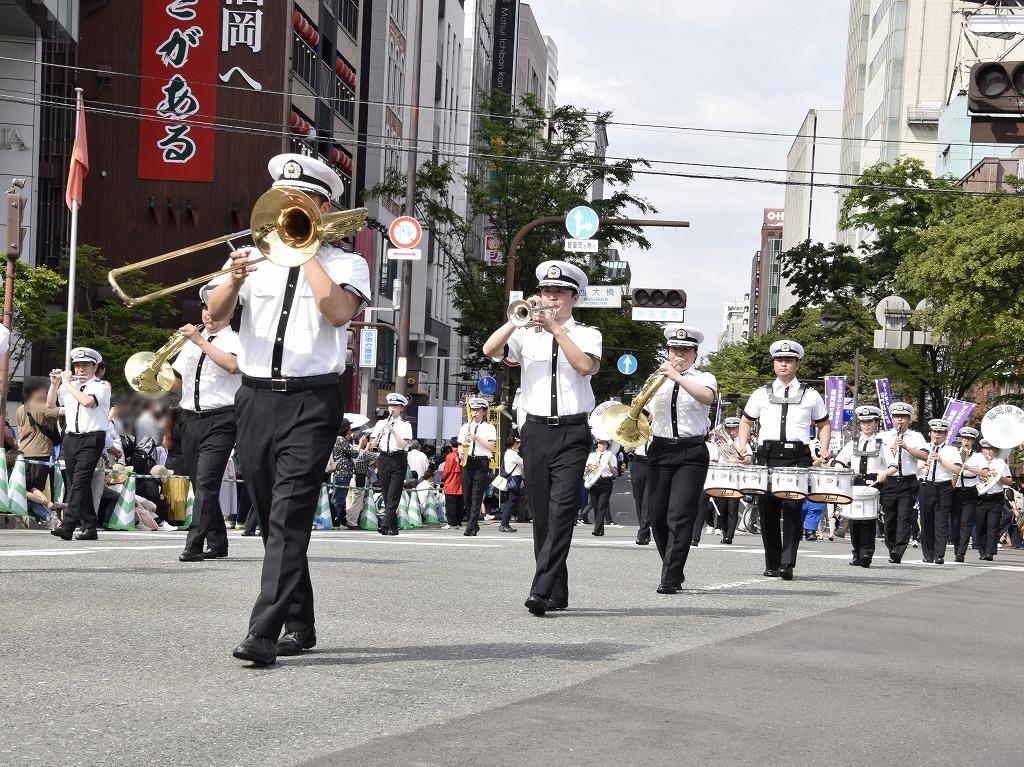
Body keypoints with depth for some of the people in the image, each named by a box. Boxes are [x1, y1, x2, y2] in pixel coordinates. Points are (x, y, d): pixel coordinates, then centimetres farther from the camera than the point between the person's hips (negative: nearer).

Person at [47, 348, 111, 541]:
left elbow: (88, 401, -21)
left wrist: (68, 384, -11)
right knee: (77, 484, 6)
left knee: (80, 482, -16)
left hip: (91, 439, -6)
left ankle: (67, 526, -23)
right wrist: (54, 383, 9)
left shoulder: (101, 387, -1)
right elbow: (50, 404, 22)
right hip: (71, 438, 6)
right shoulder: (70, 386, 15)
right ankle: (89, 528, 11)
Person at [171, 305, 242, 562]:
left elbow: (232, 365, -21)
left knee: (207, 482, -15)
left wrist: (201, 342, -18)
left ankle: (194, 545, -19)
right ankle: (217, 543, 16)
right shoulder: (191, 343, 20)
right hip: (190, 419, 7)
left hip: (220, 420, -6)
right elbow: (176, 382, 23)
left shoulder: (234, 341, 1)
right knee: (200, 484, 8)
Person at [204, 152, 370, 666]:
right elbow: (216, 313, 2)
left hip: (310, 401, -4)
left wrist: (306, 249, -8)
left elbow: (338, 311, -15)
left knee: (290, 517, -14)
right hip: (256, 397, 5)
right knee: (272, 519, 10)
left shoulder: (346, 264, 6)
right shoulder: (257, 256, 13)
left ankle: (264, 633, -21)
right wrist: (234, 279, -18)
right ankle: (299, 626, 23)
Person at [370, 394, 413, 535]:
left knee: (393, 496, -11)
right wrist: (379, 435, -10)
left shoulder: (405, 425, 3)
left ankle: (384, 525, -19)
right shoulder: (380, 423, 13)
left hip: (398, 460, -4)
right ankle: (393, 528, 10)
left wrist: (392, 430, -16)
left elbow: (403, 444, -10)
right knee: (386, 495, 5)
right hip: (383, 459, 4)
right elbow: (372, 446, 9)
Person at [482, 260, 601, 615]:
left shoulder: (587, 334, 9)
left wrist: (555, 328, -13)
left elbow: (585, 365, -12)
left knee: (562, 510, -15)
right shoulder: (526, 335, 12)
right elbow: (490, 350, -4)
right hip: (536, 430, 3)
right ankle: (557, 593, 12)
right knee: (541, 513, 4)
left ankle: (542, 590, -21)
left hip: (572, 432, -2)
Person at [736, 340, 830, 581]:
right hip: (768, 456, 2)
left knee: (792, 510, -13)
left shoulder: (810, 396, 12)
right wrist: (743, 446, 8)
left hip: (798, 458, -2)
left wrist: (824, 449, 3)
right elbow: (746, 421, 24)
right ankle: (772, 564, 11)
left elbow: (823, 424, 19)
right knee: (768, 511, 2)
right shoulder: (762, 394, 15)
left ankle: (787, 564, -15)